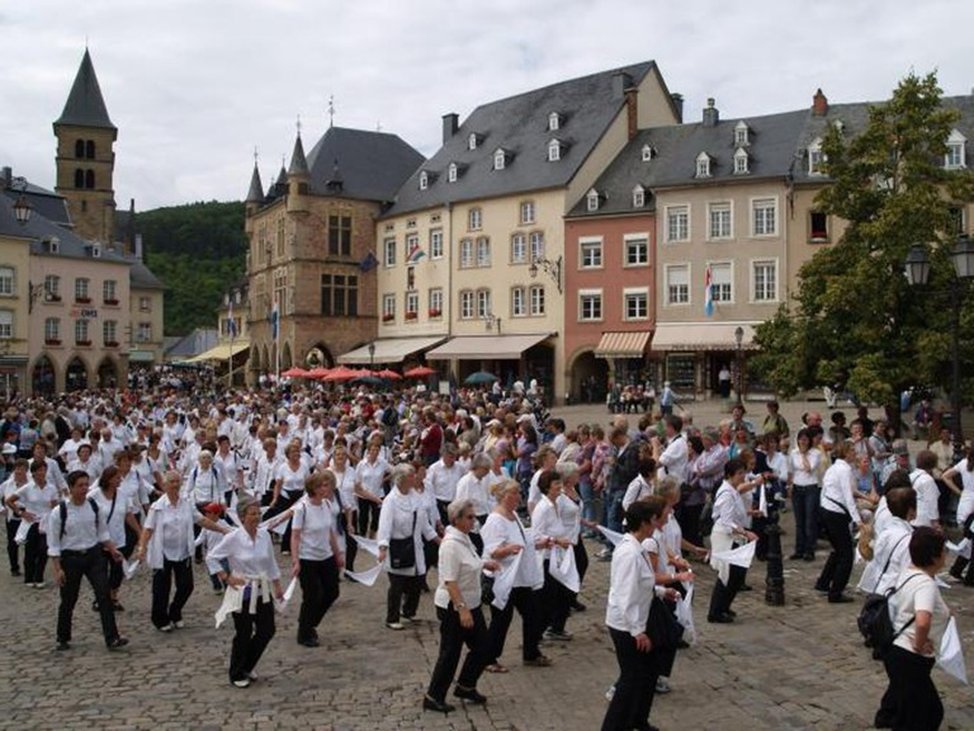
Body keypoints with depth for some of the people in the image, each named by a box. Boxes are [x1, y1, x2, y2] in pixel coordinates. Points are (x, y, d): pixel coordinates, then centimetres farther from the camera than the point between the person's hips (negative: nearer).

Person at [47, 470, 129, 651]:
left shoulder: (94, 507, -2)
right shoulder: (59, 512, -13)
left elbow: (103, 532, 12)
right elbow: (53, 544, -9)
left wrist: (113, 550, 5)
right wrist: (58, 569, -11)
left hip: (94, 555, 3)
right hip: (70, 558, -2)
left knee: (104, 594, -7)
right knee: (68, 600, 11)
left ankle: (112, 638, -6)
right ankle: (63, 639, 32)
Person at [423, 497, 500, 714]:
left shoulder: (464, 538, 5)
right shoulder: (451, 544, -24)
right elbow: (449, 581, -28)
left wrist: (483, 564, 9)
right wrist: (462, 609, -31)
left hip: (471, 604, 9)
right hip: (453, 608, -9)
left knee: (482, 648, 15)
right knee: (450, 653, 3)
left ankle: (465, 687, 33)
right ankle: (433, 698, 19)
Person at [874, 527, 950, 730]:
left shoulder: (907, 573, 4)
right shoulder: (926, 584, -25)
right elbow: (922, 622, -42)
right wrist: (920, 645, -24)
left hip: (896, 650, 10)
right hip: (911, 660, -10)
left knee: (933, 711, 27)